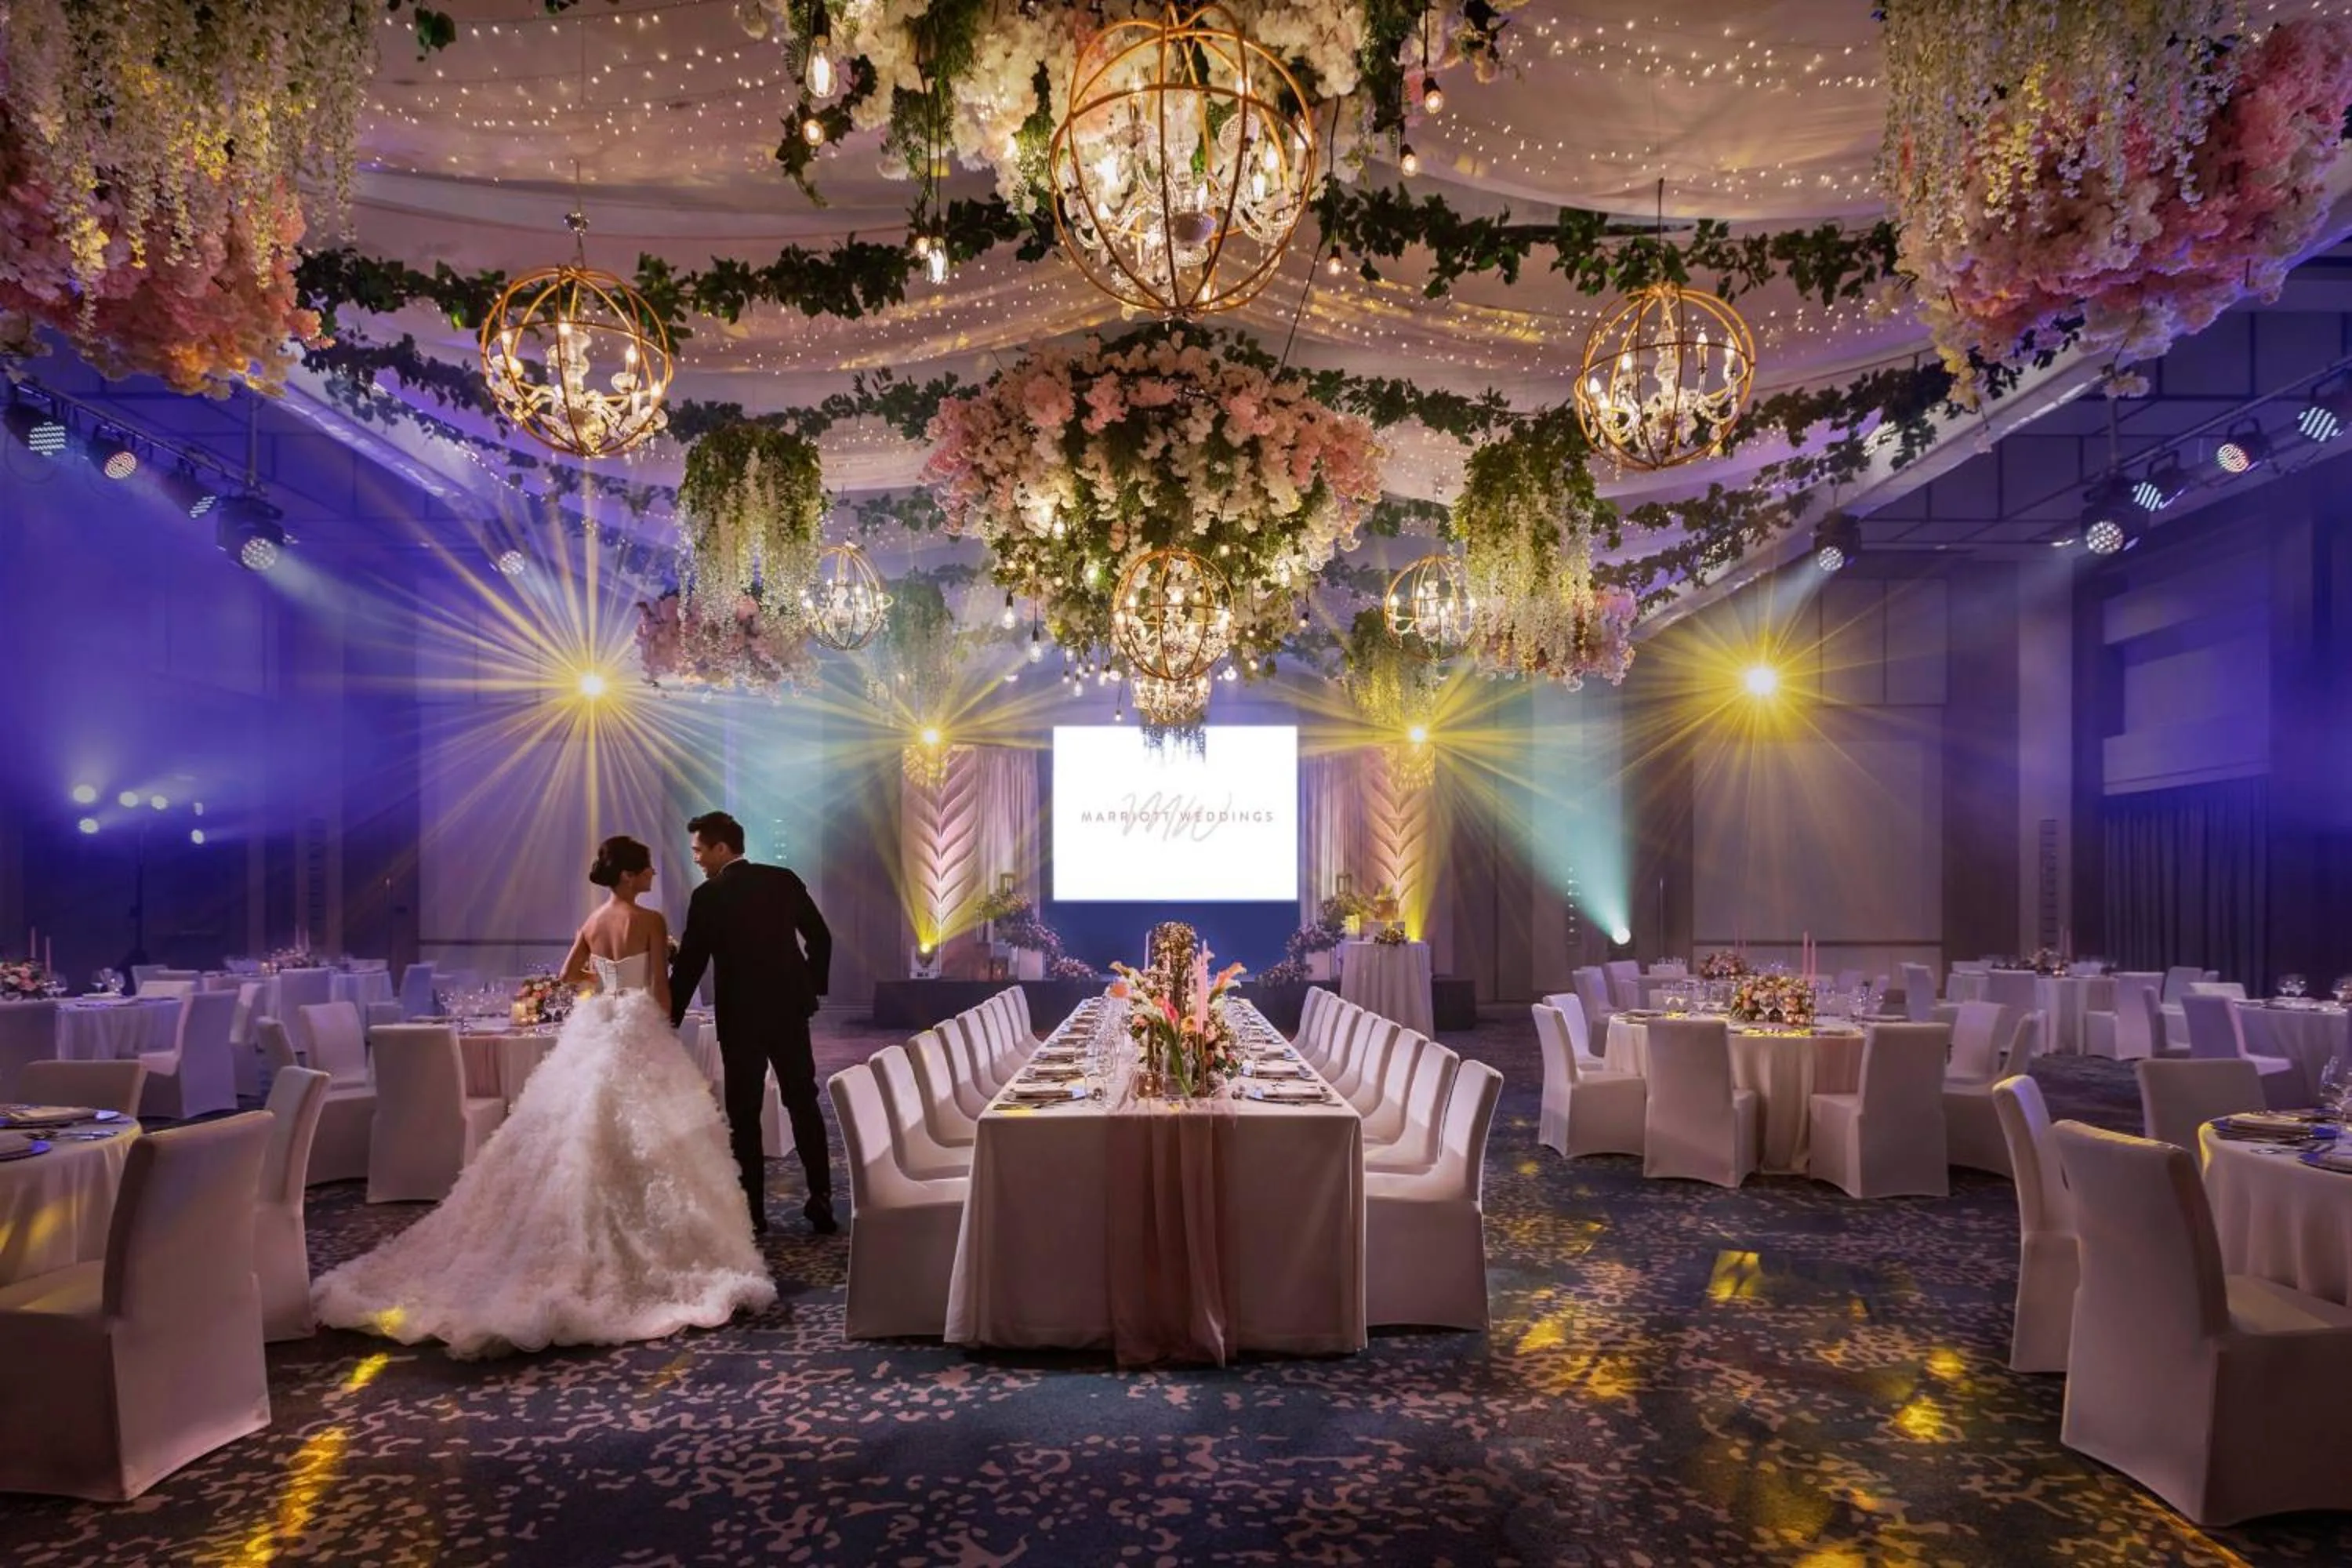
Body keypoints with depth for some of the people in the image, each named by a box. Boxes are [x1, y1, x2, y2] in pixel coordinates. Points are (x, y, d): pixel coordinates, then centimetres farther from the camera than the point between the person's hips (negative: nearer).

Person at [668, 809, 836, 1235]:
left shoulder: (708, 896, -10)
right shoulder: (784, 880, 2)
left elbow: (689, 964, -8)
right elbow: (820, 937, 5)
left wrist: (671, 1019, 1)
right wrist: (812, 987, 15)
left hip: (741, 1016, -4)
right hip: (790, 1008, 4)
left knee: (744, 1115, 6)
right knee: (804, 1104, 11)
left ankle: (753, 1212, 9)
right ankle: (822, 1201, 11)